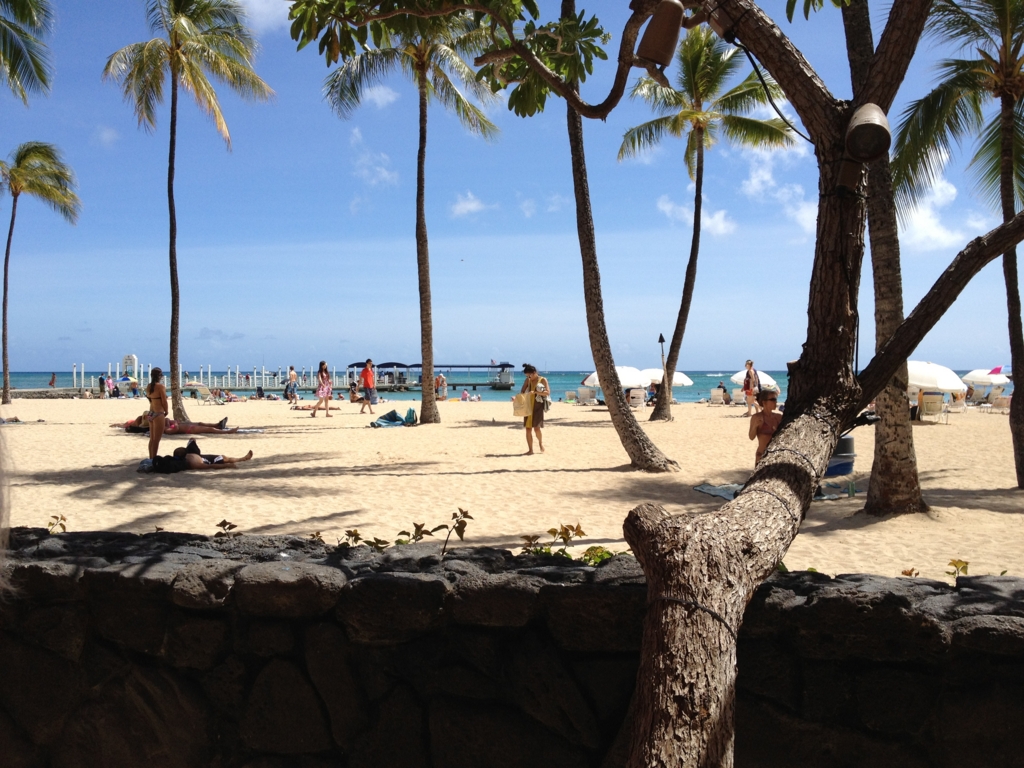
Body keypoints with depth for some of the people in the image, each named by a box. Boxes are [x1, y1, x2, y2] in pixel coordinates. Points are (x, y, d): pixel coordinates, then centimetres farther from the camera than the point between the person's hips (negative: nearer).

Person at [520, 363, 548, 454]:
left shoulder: (543, 380, -1)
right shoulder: (527, 381, 11)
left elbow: (548, 392, -11)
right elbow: (522, 392, 10)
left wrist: (535, 392, -22)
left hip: (538, 406, -4)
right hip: (528, 406, 4)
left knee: (536, 427, -12)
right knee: (528, 428, -1)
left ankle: (540, 443, 17)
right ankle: (530, 450, 5)